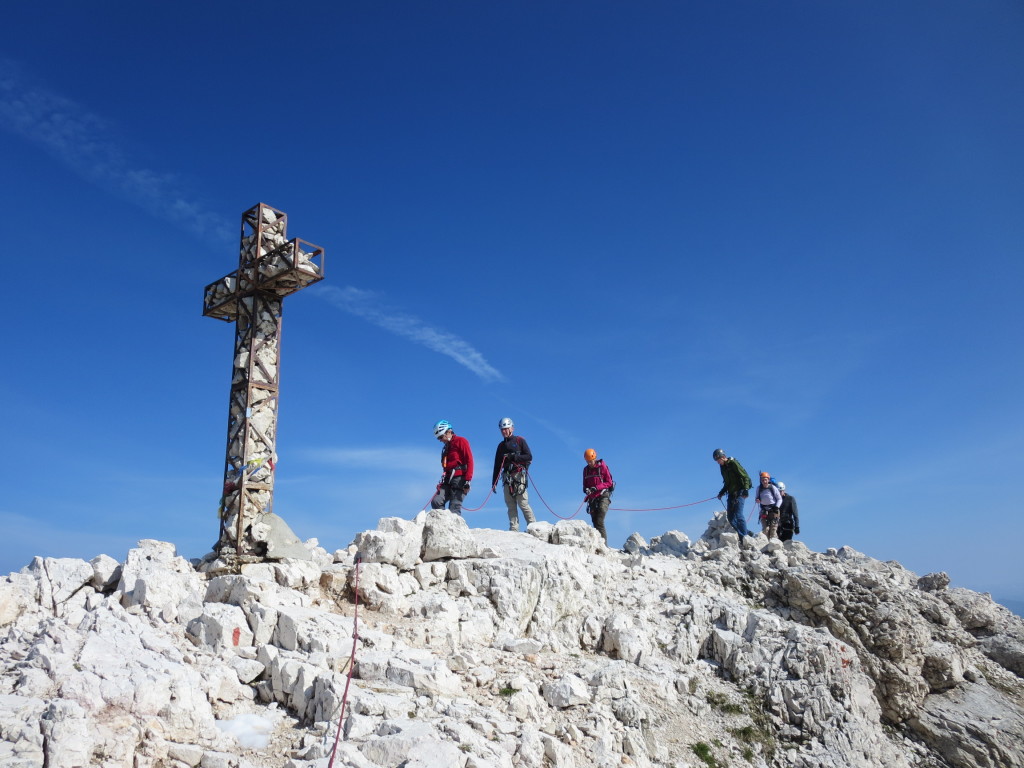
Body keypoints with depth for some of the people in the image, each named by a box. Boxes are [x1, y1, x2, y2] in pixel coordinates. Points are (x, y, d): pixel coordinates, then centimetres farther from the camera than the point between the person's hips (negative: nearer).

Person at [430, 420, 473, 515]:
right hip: (448, 480, 7)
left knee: (454, 508, -13)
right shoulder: (446, 447, 24)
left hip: (459, 478, -7)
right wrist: (443, 481, 23)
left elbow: (469, 461, -9)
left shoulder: (461, 441, 0)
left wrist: (468, 480, -17)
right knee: (436, 502, -13)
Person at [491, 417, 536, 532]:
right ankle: (514, 529, 0)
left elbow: (529, 457, -2)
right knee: (511, 505, 0)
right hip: (507, 477, 5)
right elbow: (497, 465, 19)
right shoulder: (501, 445, 20)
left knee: (523, 503, -10)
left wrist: (513, 456, -13)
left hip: (519, 475, -5)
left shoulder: (520, 440, 6)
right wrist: (494, 483, 12)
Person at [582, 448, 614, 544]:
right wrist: (586, 489, -5)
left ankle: (604, 544, -17)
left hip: (603, 496, -6)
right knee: (595, 522, 1)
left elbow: (609, 483, -5)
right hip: (592, 498, 6)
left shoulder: (603, 467, -3)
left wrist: (596, 488, -17)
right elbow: (585, 484, 19)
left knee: (599, 522, -16)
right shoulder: (586, 469, 13)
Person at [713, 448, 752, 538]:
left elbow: (745, 476, -13)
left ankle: (745, 536, -9)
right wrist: (722, 492, 14)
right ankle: (746, 533, 10)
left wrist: (746, 489, -23)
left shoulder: (733, 463, -10)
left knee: (738, 515, -14)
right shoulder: (722, 466, 14)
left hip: (739, 492, -9)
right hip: (731, 493, 9)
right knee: (730, 517, 3)